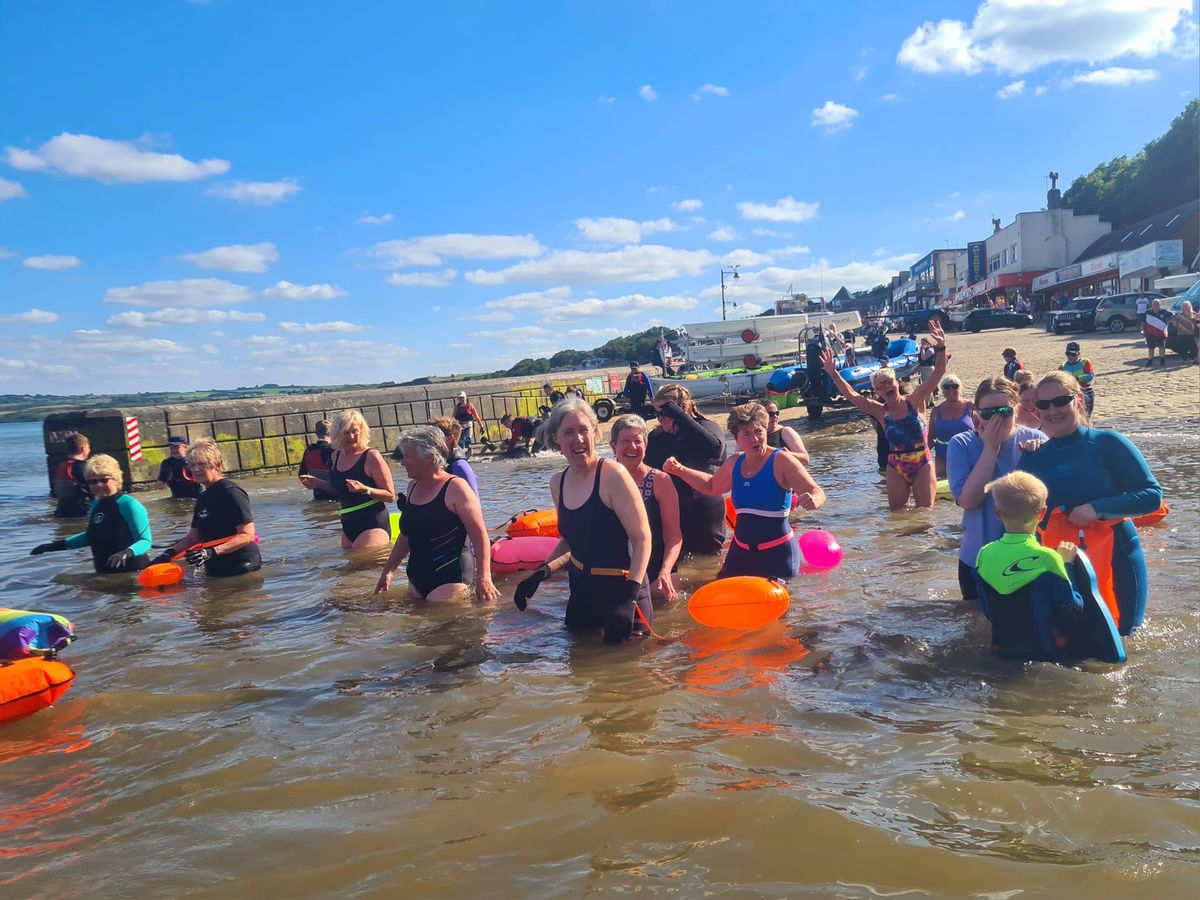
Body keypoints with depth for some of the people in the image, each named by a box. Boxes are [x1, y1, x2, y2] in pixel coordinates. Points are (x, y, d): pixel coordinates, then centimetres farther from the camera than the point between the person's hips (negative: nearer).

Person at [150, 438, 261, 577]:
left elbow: (247, 535, -21)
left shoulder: (232, 492, -15)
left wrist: (212, 552, -28)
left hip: (242, 569, -8)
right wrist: (170, 553, -3)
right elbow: (193, 537, 13)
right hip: (215, 570, 9)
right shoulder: (203, 499, 13)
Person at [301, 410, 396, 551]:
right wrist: (317, 483, 13)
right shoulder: (336, 456, 10)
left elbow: (390, 496, -13)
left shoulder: (371, 456, -12)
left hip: (373, 525, -8)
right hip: (349, 527, 8)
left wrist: (365, 489, -26)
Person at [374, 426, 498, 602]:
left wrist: (483, 578, -23)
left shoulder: (455, 488, -11)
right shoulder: (413, 487, 12)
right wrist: (388, 571, 24)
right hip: (417, 579, 8)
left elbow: (479, 534, -16)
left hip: (449, 580, -8)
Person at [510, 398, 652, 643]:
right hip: (582, 591, 7)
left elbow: (642, 539, -18)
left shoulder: (612, 475, -17)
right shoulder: (558, 483, 4)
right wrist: (542, 573, 6)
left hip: (621, 589, -6)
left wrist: (629, 599, -27)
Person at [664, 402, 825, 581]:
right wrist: (680, 471, 15)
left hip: (777, 552, -5)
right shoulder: (734, 464, 7)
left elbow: (817, 492, -16)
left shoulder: (781, 461, -11)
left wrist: (814, 500, -40)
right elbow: (711, 486, 27)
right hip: (741, 551, 6)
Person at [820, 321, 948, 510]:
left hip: (922, 465, -2)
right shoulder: (880, 411, -2)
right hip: (896, 469, 2)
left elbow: (938, 372, -13)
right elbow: (851, 395, -6)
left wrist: (941, 348, -28)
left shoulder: (915, 401, -6)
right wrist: (834, 374, -15)